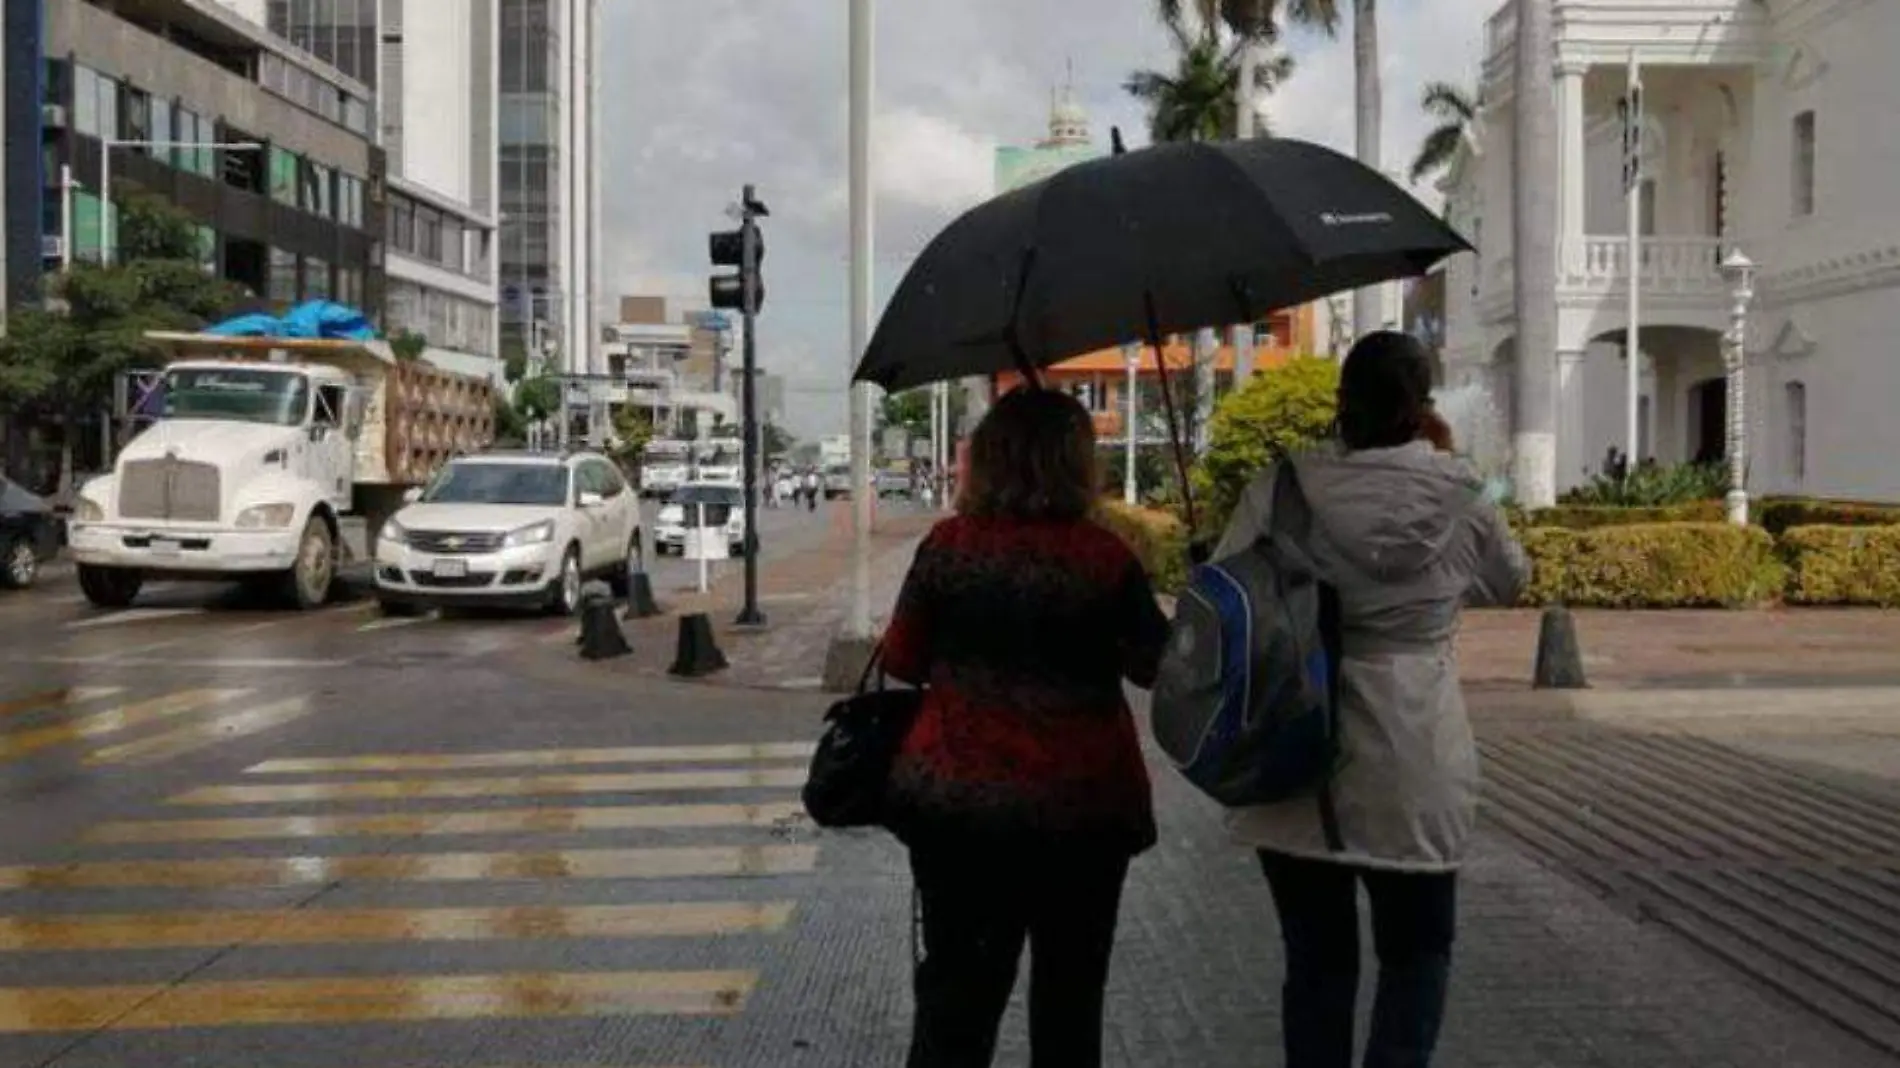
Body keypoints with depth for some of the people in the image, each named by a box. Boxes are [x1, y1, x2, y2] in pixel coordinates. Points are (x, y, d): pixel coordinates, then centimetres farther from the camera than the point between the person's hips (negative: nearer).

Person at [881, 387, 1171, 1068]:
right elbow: (1156, 667, 0)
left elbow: (901, 661, 4)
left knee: (956, 984, 12)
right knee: (1068, 988, 15)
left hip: (954, 799, 2)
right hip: (1076, 806, -2)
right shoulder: (1105, 558, -10)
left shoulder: (946, 545, -4)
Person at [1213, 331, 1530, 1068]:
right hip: (1409, 764, -1)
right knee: (1417, 951, 17)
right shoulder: (1457, 494, -5)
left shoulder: (1281, 488, -5)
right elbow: (1509, 582, 14)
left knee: (1317, 955, 14)